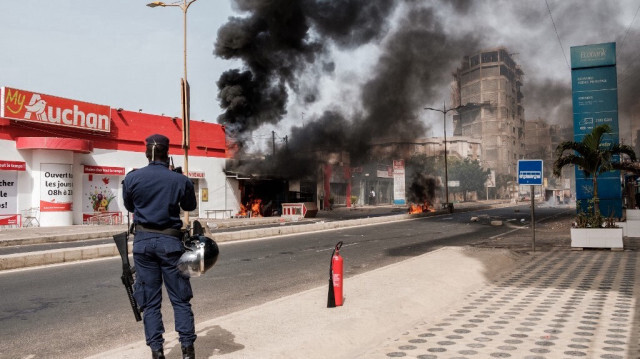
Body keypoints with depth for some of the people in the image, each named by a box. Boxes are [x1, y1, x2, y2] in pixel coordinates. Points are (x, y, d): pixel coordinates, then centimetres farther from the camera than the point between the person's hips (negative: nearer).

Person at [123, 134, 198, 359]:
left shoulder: (132, 178, -4)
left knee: (150, 300, 8)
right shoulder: (180, 180, -7)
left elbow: (129, 207, 13)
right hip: (170, 240, -1)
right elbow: (190, 206, 11)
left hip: (143, 240, 1)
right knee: (180, 298, 8)